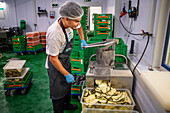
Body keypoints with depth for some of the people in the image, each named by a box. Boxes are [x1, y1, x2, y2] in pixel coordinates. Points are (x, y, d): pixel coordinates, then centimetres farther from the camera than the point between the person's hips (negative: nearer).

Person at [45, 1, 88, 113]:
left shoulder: (70, 22, -13)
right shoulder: (54, 33, -35)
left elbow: (79, 27, 14)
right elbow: (53, 59, -26)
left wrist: (82, 40, 4)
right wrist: (66, 74, -19)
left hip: (66, 60, 8)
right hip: (55, 63, -8)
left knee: (67, 83, 24)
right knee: (58, 89, 6)